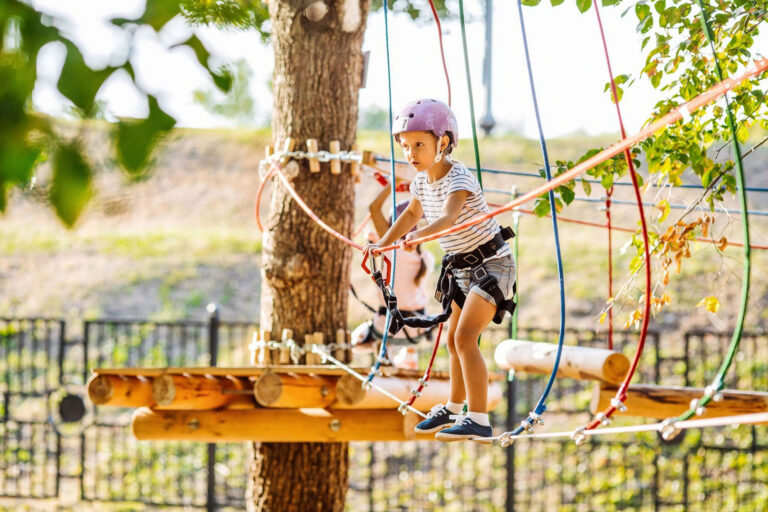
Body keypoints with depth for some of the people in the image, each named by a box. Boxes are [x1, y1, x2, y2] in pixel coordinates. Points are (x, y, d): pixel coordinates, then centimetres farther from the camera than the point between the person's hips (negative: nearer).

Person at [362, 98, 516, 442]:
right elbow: (413, 213, 21)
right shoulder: (422, 180, 0)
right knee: (454, 339, 19)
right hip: (461, 267, 9)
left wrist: (420, 235, -61)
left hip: (492, 263, -9)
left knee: (465, 336, -20)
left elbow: (449, 216, -44)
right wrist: (383, 243, 11)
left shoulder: (459, 179, -25)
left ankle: (478, 421, -21)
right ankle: (453, 410, 37)